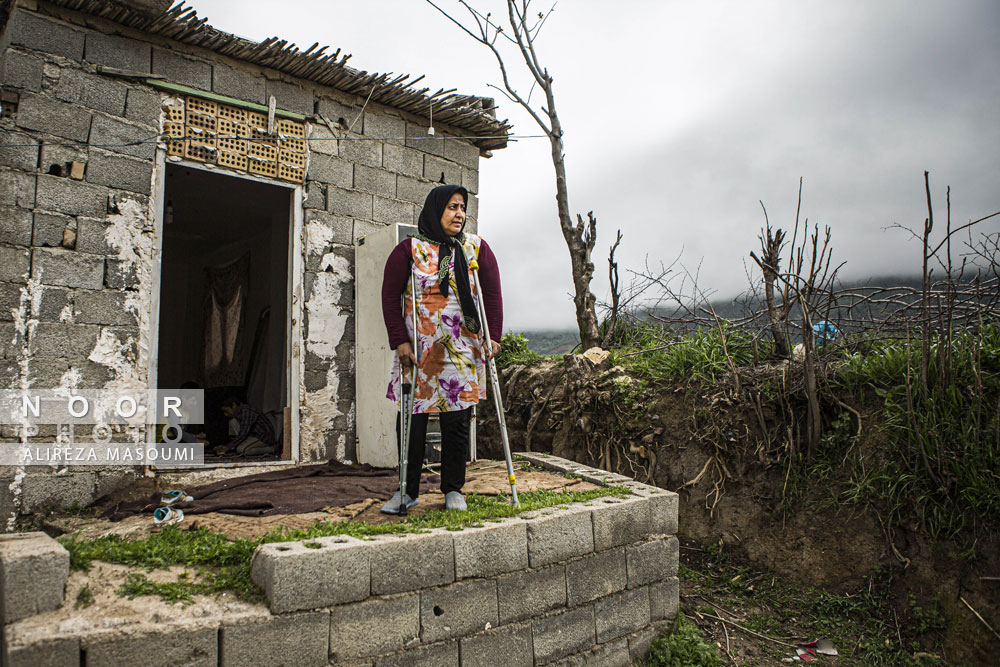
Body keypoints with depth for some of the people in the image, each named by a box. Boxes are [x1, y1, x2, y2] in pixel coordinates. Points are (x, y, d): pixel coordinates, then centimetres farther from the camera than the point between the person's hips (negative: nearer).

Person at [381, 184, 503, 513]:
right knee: (412, 418, 0)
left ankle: (453, 489, 17)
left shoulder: (477, 248, 9)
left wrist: (493, 336, 1)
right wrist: (400, 341, -7)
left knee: (457, 420, 4)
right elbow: (390, 296, 1)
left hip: (463, 350, 2)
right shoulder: (409, 250, 2)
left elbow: (493, 293, 10)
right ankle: (408, 489, 15)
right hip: (419, 349, -1)